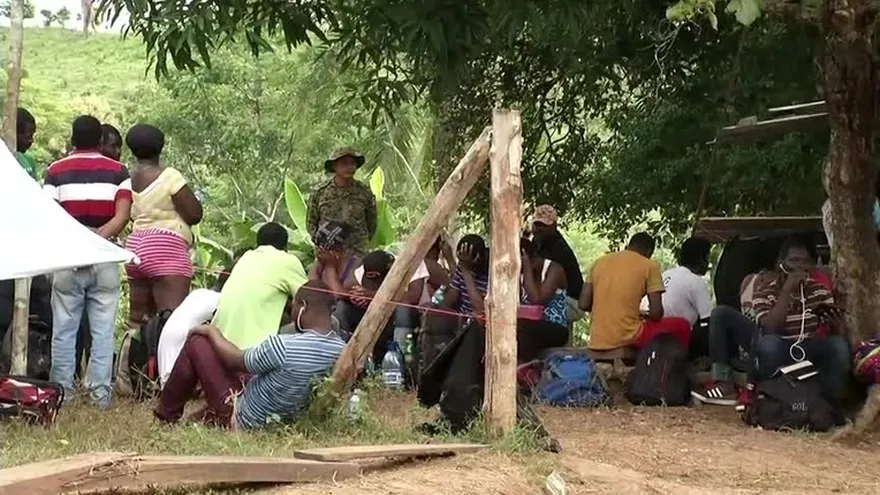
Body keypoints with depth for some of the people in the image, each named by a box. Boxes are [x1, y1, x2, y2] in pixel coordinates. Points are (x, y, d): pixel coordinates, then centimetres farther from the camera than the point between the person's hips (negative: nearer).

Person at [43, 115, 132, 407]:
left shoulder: (56, 171, 2)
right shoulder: (117, 171, 4)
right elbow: (122, 217, -8)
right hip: (105, 259, 0)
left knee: (64, 328, 6)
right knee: (103, 328, 4)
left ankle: (62, 390, 7)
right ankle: (100, 391, 2)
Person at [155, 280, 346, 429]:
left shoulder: (283, 346, -31)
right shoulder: (341, 349, -12)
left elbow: (235, 360, -13)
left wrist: (212, 331, 4)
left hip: (243, 420, -7)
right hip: (286, 419, 7)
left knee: (197, 342, 1)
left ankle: (166, 415, 18)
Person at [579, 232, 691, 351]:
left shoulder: (600, 261, 11)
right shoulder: (649, 266, -1)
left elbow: (583, 304, 8)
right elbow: (656, 312, -7)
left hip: (597, 340, 6)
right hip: (627, 337, -6)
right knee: (682, 325, 18)